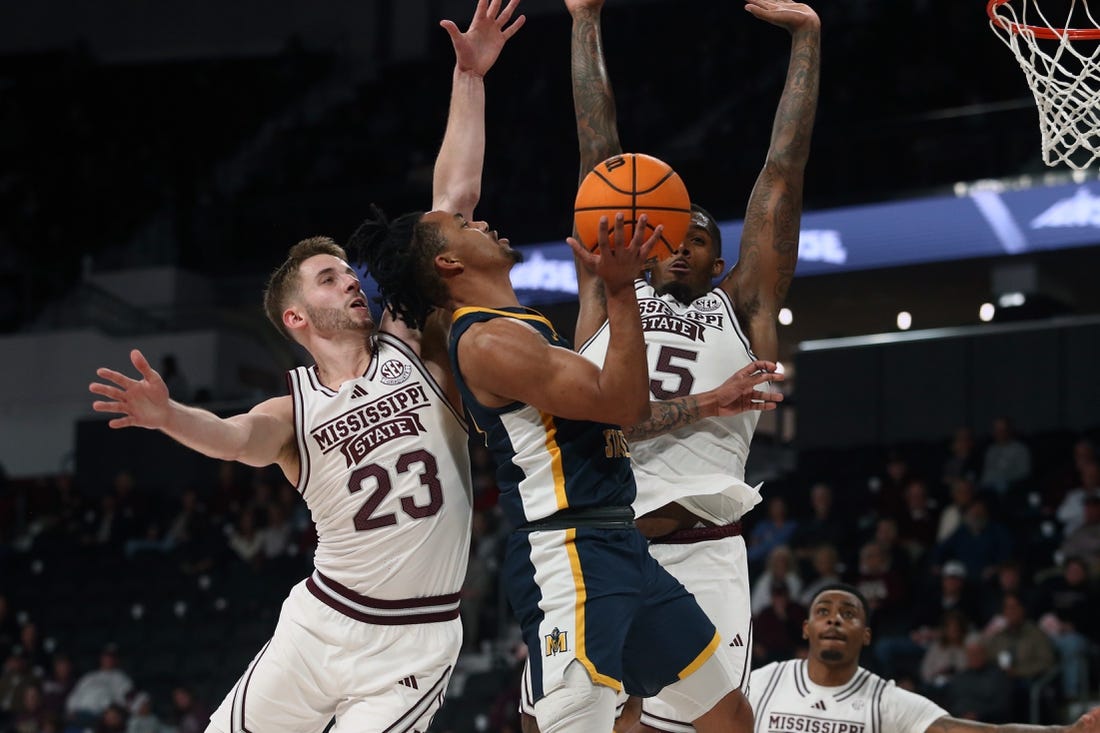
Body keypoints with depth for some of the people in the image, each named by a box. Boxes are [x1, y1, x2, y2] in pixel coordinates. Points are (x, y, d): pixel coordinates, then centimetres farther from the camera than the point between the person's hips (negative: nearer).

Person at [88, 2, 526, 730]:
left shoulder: (412, 348, 2)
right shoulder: (293, 410, 1)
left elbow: (454, 202, -1)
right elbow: (235, 435, -24)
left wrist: (469, 78, -3)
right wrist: (170, 417, -47)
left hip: (414, 643, -1)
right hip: (321, 618, 1)